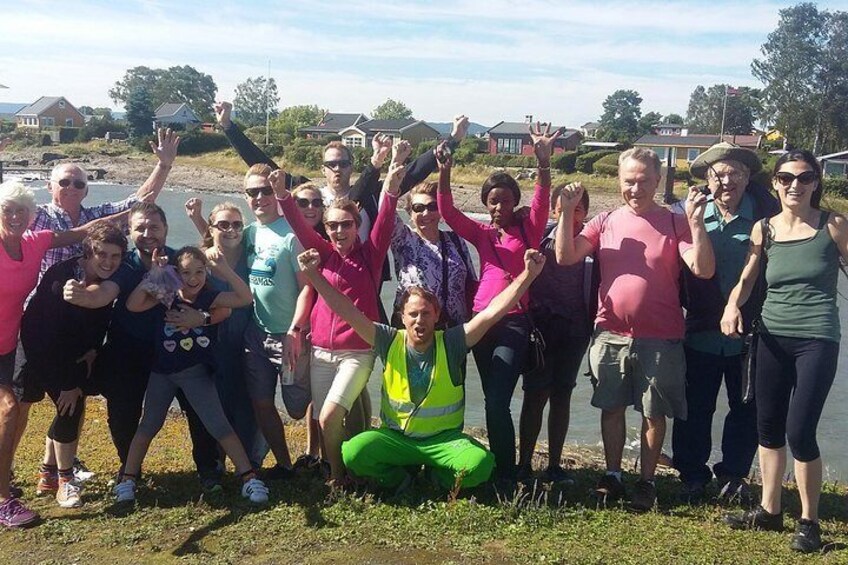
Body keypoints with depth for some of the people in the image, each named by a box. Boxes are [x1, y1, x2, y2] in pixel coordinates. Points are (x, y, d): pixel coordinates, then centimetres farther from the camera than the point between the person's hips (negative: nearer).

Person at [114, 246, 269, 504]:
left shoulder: (209, 298, -12)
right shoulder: (165, 296, -7)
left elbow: (246, 298, -24)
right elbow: (132, 305, -20)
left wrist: (224, 268, -33)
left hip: (196, 372, -2)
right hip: (162, 371, 2)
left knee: (218, 425, -7)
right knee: (149, 424, 12)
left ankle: (249, 477, -3)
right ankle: (127, 479, 23)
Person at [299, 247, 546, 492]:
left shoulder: (451, 343, -8)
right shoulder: (391, 342, -6)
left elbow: (493, 311, -16)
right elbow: (347, 312, -10)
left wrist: (529, 274, -24)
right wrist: (313, 273, -18)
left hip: (444, 439, -1)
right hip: (395, 437, 1)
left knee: (480, 464, -30)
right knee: (352, 452, -26)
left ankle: (438, 476, 5)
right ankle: (399, 477, 4)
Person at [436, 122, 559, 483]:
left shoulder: (528, 229, 4)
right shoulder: (481, 233, 12)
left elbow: (542, 201, -14)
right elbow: (447, 212, 0)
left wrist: (544, 161, -29)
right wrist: (445, 173, -15)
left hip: (515, 321, -4)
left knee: (497, 400, -14)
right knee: (494, 400, 14)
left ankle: (505, 473, -1)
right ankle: (499, 466, 27)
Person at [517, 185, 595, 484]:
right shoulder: (540, 238, -1)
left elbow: (596, 288, 2)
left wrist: (593, 325, -3)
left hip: (575, 329, 1)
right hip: (540, 325, -1)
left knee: (561, 395, 8)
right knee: (535, 395, 0)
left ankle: (554, 465, 18)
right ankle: (524, 464, 8)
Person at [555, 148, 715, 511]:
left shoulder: (675, 223, -2)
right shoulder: (605, 223, 4)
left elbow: (703, 270, -13)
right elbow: (565, 257, -6)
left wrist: (696, 222, -22)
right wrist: (567, 212, -15)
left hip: (660, 338, -2)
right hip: (610, 335, 2)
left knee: (654, 413, 8)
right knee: (612, 408, 12)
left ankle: (647, 481, 23)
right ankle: (612, 475, 26)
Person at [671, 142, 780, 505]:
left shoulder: (767, 212, -5)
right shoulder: (689, 213, -5)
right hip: (701, 332, 0)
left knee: (745, 410, 14)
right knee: (695, 409, 9)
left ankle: (734, 476, 32)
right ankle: (692, 476, 26)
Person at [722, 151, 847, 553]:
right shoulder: (764, 229, 5)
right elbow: (746, 280, 9)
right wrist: (733, 305, -10)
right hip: (772, 338, 4)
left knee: (799, 432, -7)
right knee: (768, 427, 12)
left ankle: (809, 521, 14)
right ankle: (769, 510, 29)